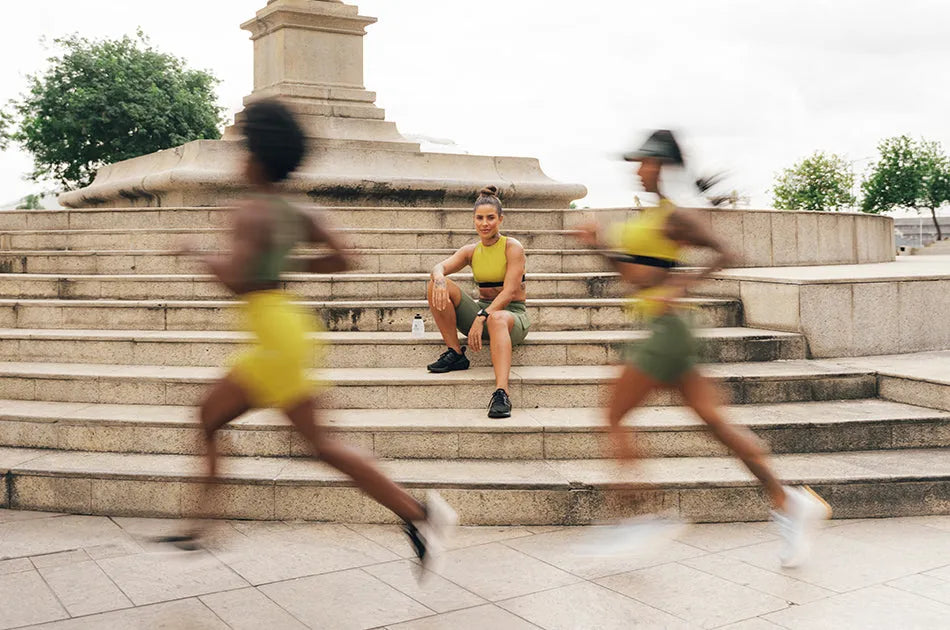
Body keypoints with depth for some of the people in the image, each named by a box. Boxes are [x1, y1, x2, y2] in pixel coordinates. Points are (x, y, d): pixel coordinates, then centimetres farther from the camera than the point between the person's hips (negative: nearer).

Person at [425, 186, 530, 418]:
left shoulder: (513, 247, -7)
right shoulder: (470, 251, 8)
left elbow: (509, 292, -18)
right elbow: (440, 267, -9)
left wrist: (482, 318, -31)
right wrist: (439, 278, -35)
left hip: (512, 314, -5)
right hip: (482, 310, 5)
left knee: (496, 319, -44)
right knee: (435, 286, -15)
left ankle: (501, 393, -60)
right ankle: (455, 353, -11)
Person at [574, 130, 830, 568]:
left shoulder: (674, 217, -10)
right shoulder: (649, 216, 19)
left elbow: (723, 254, -13)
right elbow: (632, 274, 23)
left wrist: (683, 283, -22)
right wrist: (602, 245, 11)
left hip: (665, 330, -10)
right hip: (661, 330, 10)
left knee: (614, 417, -3)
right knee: (713, 420, 8)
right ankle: (786, 502, 12)